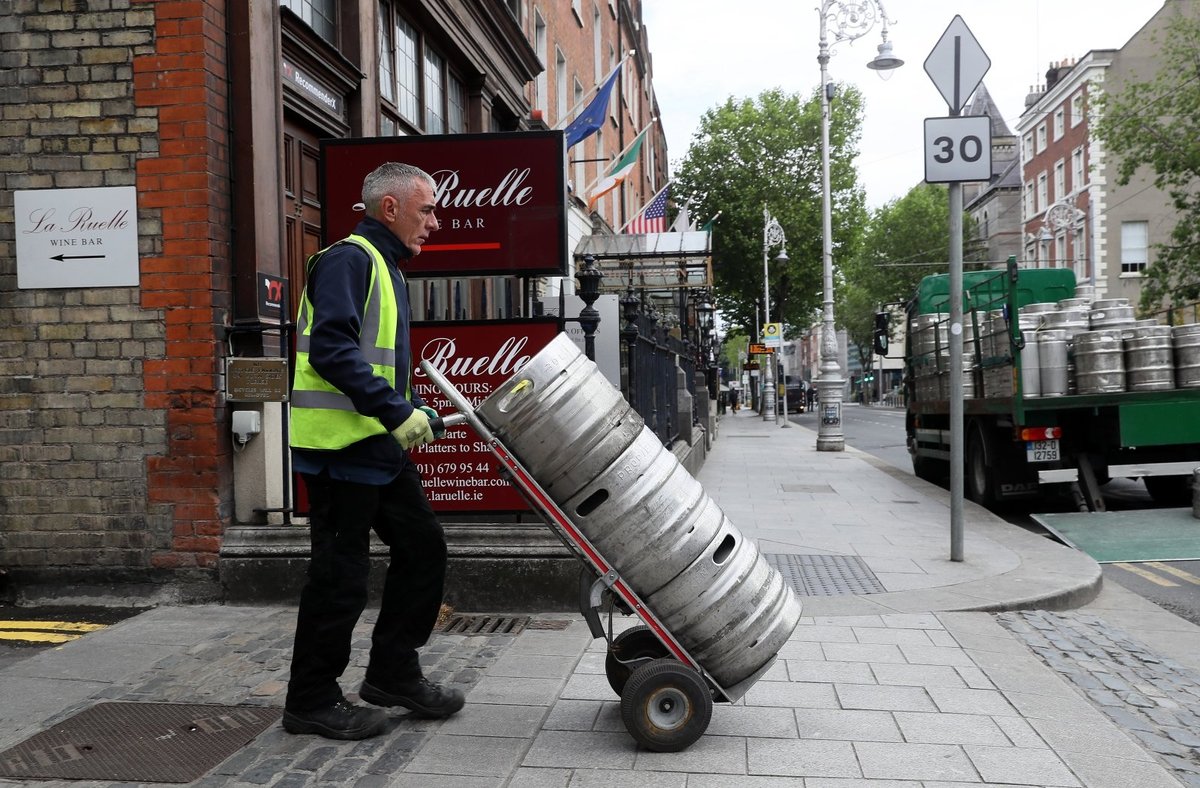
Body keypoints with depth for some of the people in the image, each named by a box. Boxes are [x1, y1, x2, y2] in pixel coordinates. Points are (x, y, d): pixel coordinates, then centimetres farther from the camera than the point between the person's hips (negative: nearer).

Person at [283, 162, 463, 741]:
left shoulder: (385, 268, 20)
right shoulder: (349, 259, -12)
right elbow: (330, 349, -24)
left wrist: (414, 411, 13)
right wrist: (397, 412, -25)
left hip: (379, 444, 10)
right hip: (340, 446, -10)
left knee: (422, 546, 12)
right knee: (339, 575, -2)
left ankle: (392, 673, 25)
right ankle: (311, 702, 13)